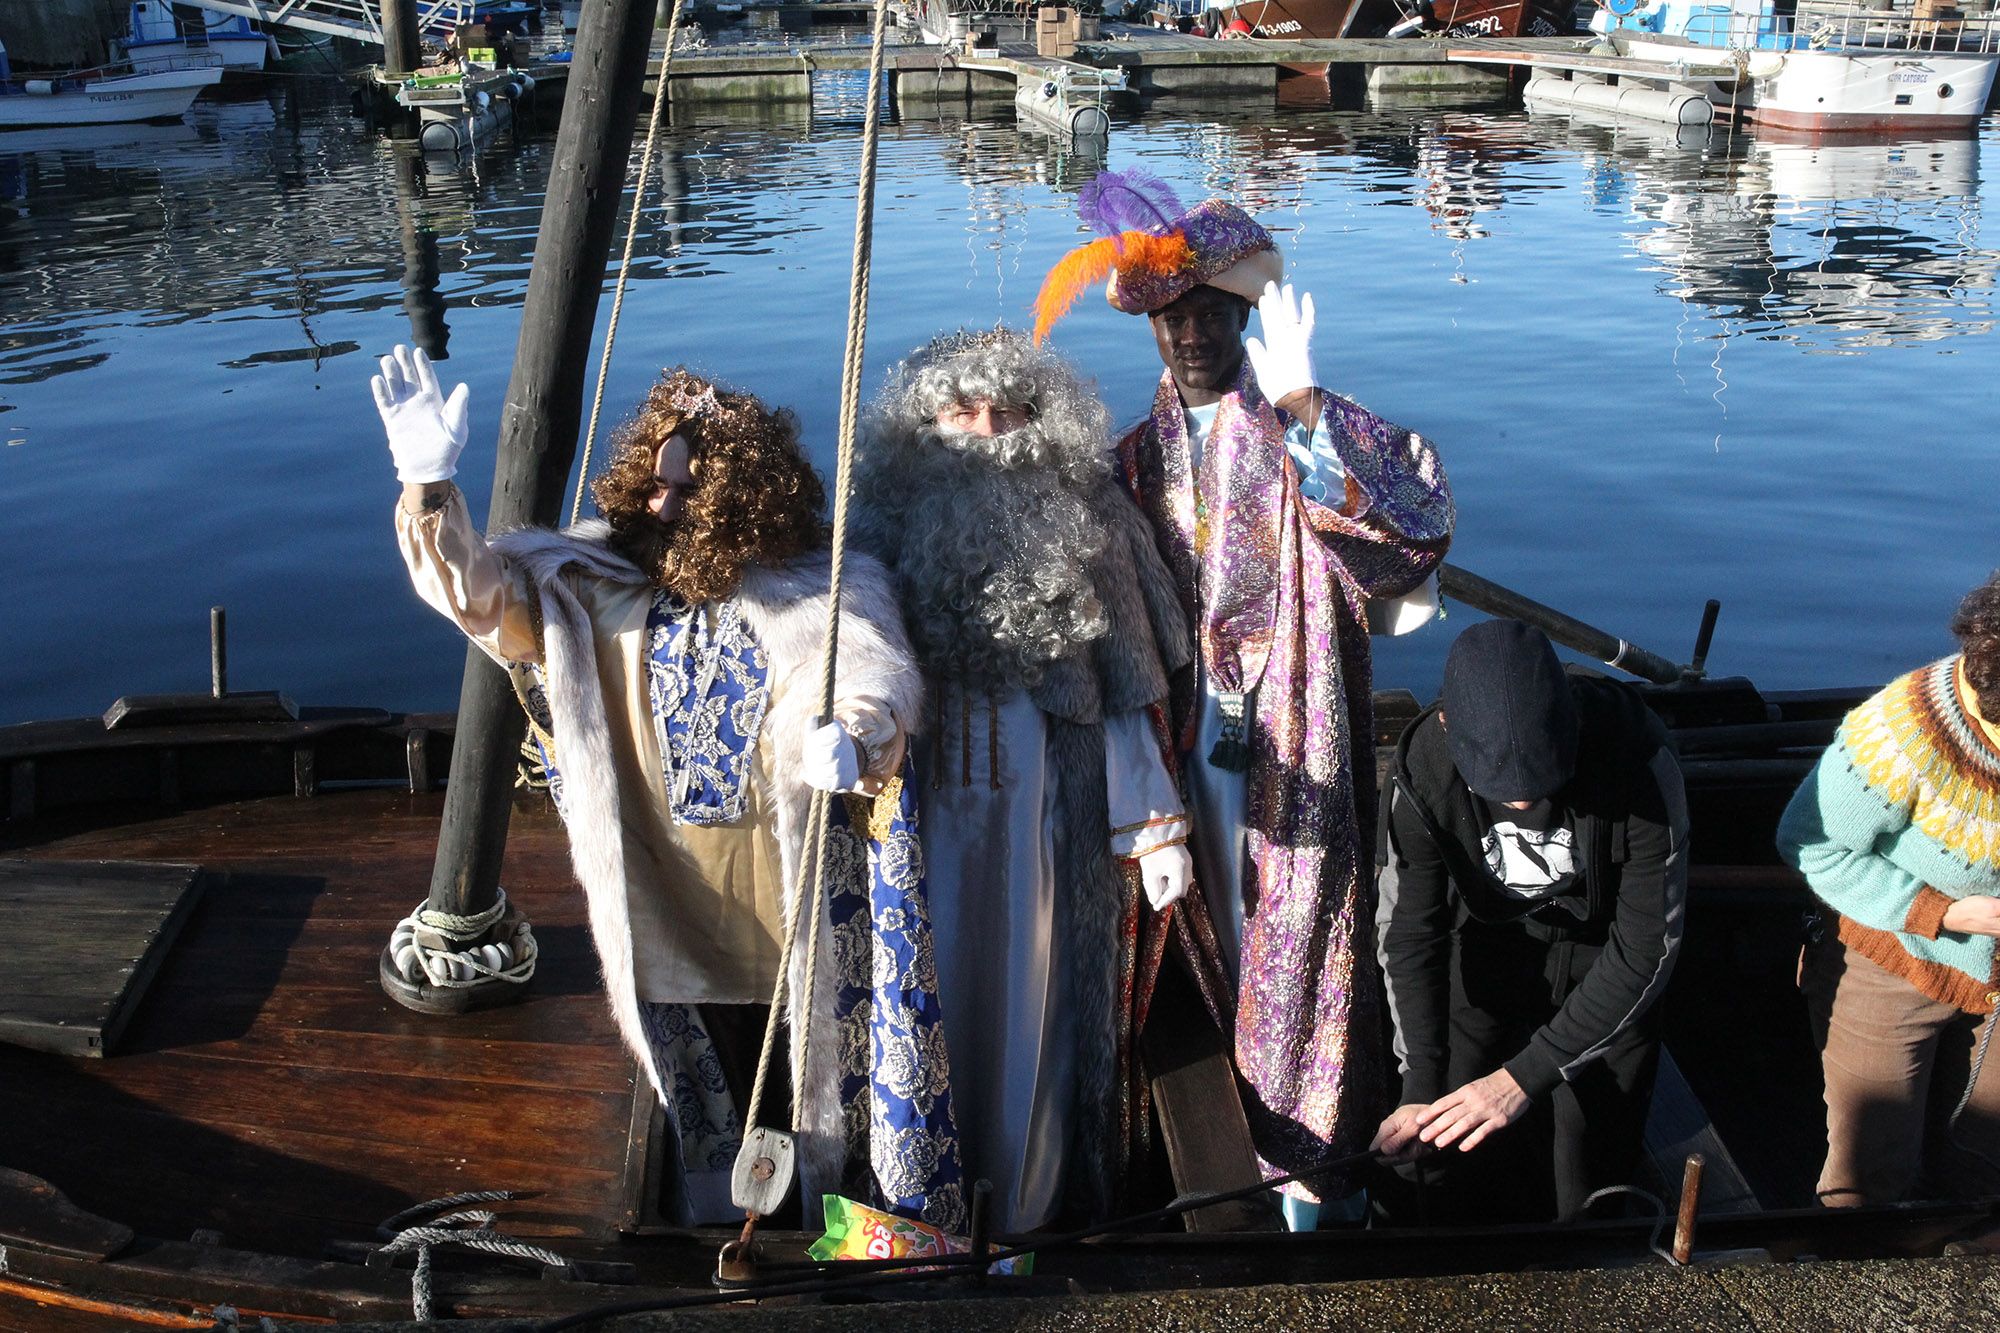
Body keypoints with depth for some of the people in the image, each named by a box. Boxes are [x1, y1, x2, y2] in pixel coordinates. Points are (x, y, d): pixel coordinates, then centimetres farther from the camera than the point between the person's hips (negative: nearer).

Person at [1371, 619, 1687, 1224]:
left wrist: (1526, 1075, -32)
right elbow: (1408, 935, -17)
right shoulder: (1421, 768, -29)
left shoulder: (1637, 755, -35)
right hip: (1493, 940, 1)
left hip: (1607, 952, -1)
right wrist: (1421, 1090, -25)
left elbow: (1649, 943, -28)